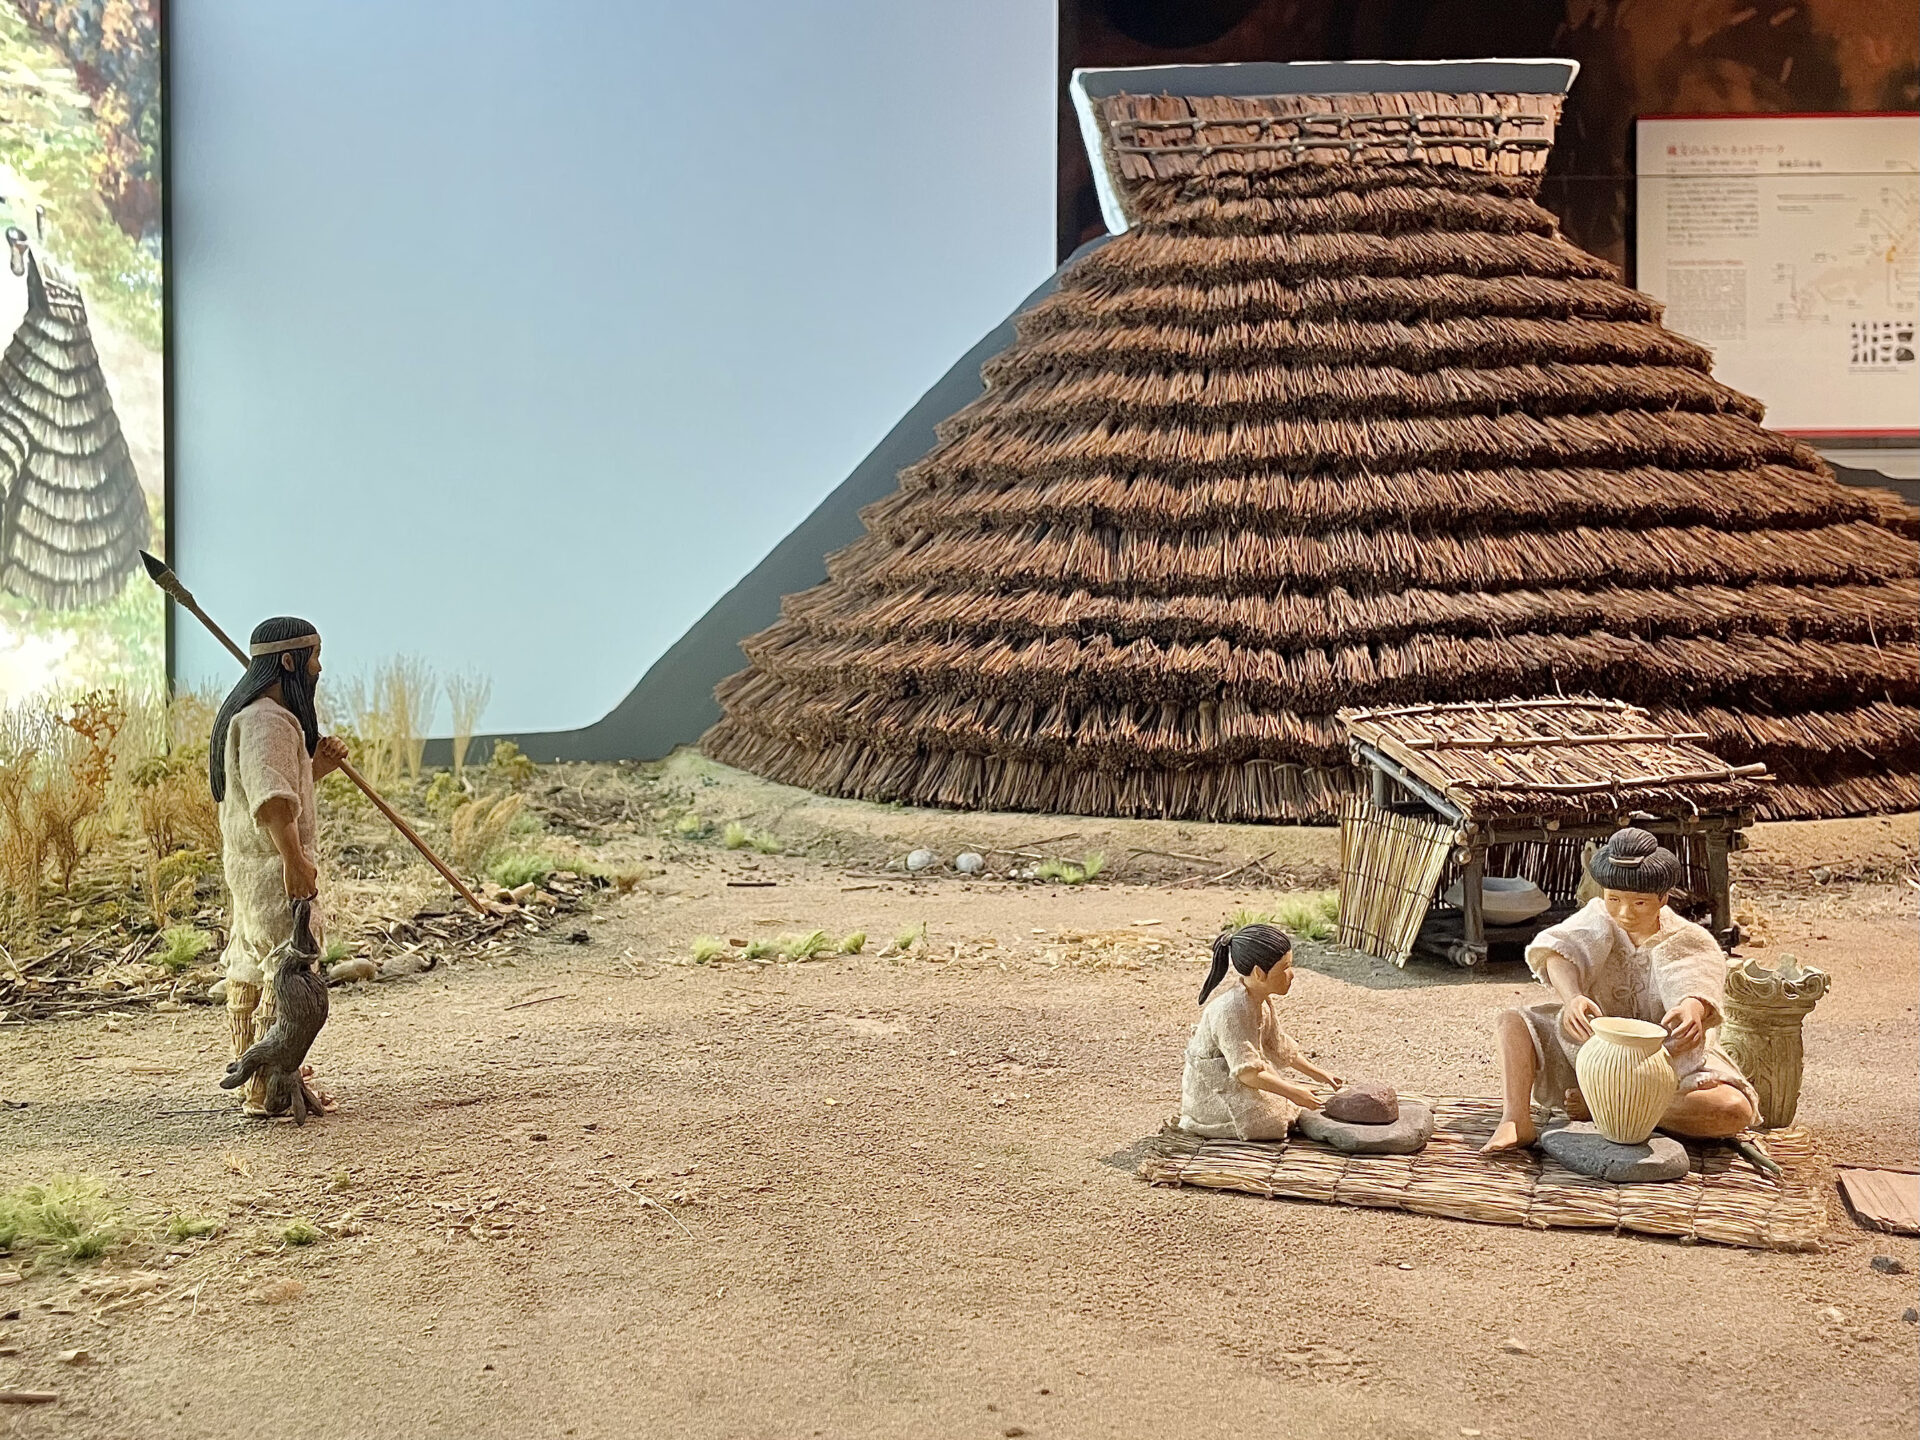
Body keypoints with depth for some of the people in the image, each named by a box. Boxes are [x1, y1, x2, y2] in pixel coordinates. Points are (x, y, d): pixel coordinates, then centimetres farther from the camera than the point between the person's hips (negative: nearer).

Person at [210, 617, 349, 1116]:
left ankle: (251, 1076, 27)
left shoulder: (252, 714, 18)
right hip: (274, 865, -11)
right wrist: (294, 859, -31)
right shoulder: (267, 719, -17)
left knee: (252, 970, 17)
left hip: (248, 866, 11)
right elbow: (269, 797, -27)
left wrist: (315, 768, 12)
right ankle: (271, 1089, -9)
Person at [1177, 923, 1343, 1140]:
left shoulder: (1260, 1000, -1)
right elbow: (1247, 1072, -29)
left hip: (1235, 1085, 9)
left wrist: (1318, 1074, 12)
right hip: (1212, 1097, -9)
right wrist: (1293, 1093, -22)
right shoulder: (1231, 1010, -30)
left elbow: (1279, 1046, 14)